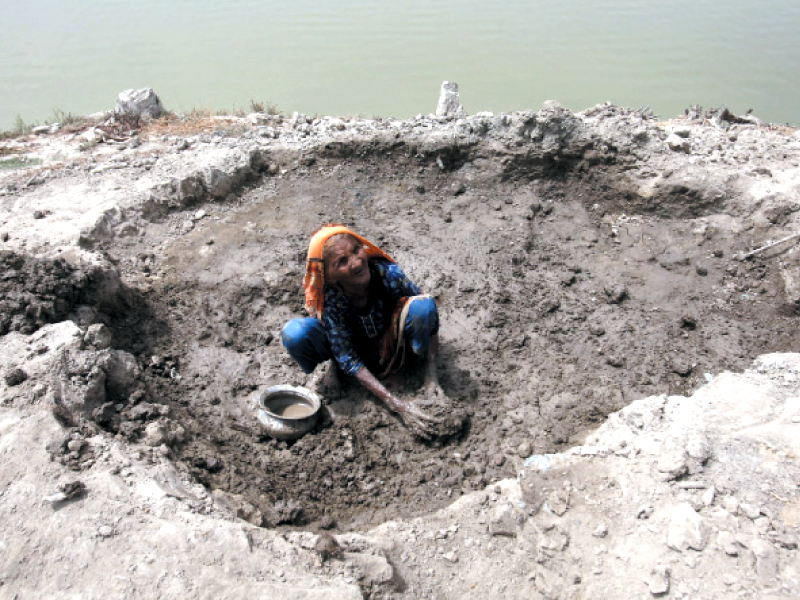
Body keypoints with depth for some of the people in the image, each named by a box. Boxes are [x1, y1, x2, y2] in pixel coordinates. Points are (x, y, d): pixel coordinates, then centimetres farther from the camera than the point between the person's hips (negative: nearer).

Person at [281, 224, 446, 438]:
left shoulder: (388, 273, -32)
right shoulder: (328, 299, -31)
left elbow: (428, 317, -19)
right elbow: (349, 360, -26)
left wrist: (431, 377, -26)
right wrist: (396, 403, -35)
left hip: (391, 339, 0)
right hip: (351, 344, 0)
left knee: (423, 304, -33)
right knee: (294, 334, -30)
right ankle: (333, 365, 2)